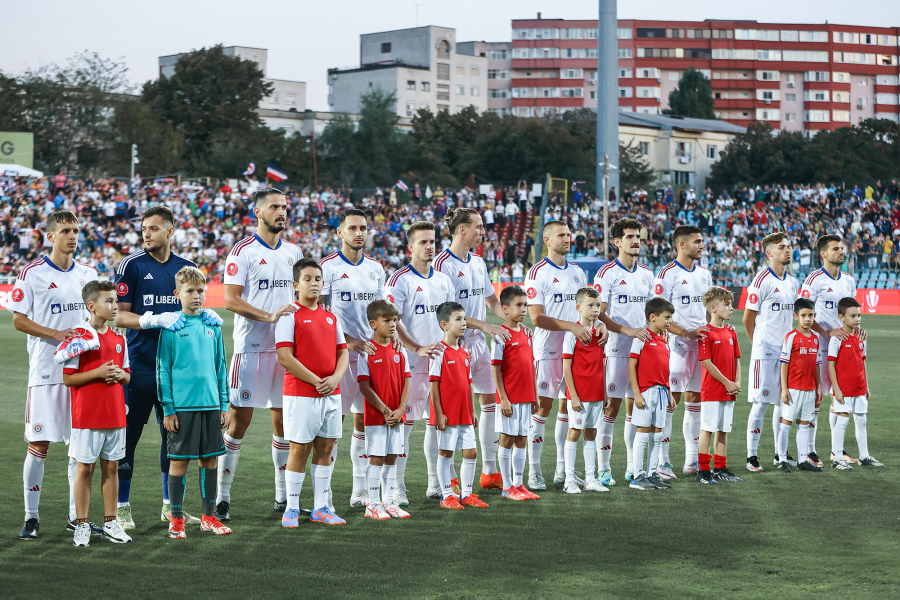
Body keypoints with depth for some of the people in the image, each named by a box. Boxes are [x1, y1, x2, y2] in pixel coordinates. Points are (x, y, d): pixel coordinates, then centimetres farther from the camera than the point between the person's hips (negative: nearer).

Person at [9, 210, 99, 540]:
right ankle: (31, 516, 6)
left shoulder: (88, 274, 11)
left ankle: (76, 515, 15)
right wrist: (57, 335, -17)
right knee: (40, 443, -4)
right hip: (46, 371, -5)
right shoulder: (32, 273, -4)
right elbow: (19, 320, -5)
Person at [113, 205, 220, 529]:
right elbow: (119, 315, -6)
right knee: (129, 432, -2)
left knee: (173, 432, 11)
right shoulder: (132, 265, -4)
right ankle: (121, 508, 6)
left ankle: (170, 505, 22)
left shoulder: (186, 267, 10)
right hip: (140, 365, -5)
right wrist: (157, 320, -20)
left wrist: (205, 313, -2)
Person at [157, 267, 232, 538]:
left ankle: (208, 516, 18)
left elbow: (220, 366, 13)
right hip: (182, 405, -4)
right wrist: (168, 409, -7)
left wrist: (224, 404, 9)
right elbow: (162, 370, -3)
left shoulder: (212, 325, 8)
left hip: (211, 404, 4)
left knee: (209, 459, 8)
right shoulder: (171, 327, -4)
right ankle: (176, 519, 10)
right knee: (179, 460, 1)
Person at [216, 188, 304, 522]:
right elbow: (230, 300, -12)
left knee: (284, 420, 9)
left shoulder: (293, 252, 14)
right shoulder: (243, 252, -5)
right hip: (251, 347, -6)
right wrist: (269, 316, -20)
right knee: (239, 420, -5)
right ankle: (222, 496, 2)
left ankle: (283, 497, 17)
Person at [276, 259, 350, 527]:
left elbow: (343, 353, 14)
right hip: (300, 393, -6)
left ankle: (321, 508, 16)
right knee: (300, 448, -2)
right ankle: (292, 509, 7)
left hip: (331, 394, 6)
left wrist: (335, 378, -6)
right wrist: (316, 381, -16)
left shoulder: (331, 318, 14)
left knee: (325, 447, 8)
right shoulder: (290, 316, -6)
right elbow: (285, 357, -13)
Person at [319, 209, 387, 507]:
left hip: (371, 353, 6)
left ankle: (360, 491, 16)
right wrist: (348, 341, -16)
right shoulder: (327, 267, -5)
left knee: (365, 421, 9)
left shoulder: (376, 268, 14)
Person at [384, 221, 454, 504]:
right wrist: (418, 348, -21)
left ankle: (435, 483, 19)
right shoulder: (399, 280, -6)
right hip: (411, 363, -6)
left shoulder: (443, 280, 15)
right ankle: (397, 485, 0)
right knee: (405, 422, -6)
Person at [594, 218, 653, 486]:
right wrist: (628, 331, -21)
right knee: (611, 406, -5)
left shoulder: (646, 273, 14)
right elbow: (599, 315, -12)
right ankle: (603, 468, 0)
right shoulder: (607, 273, -7)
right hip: (617, 350, -6)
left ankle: (633, 466, 16)